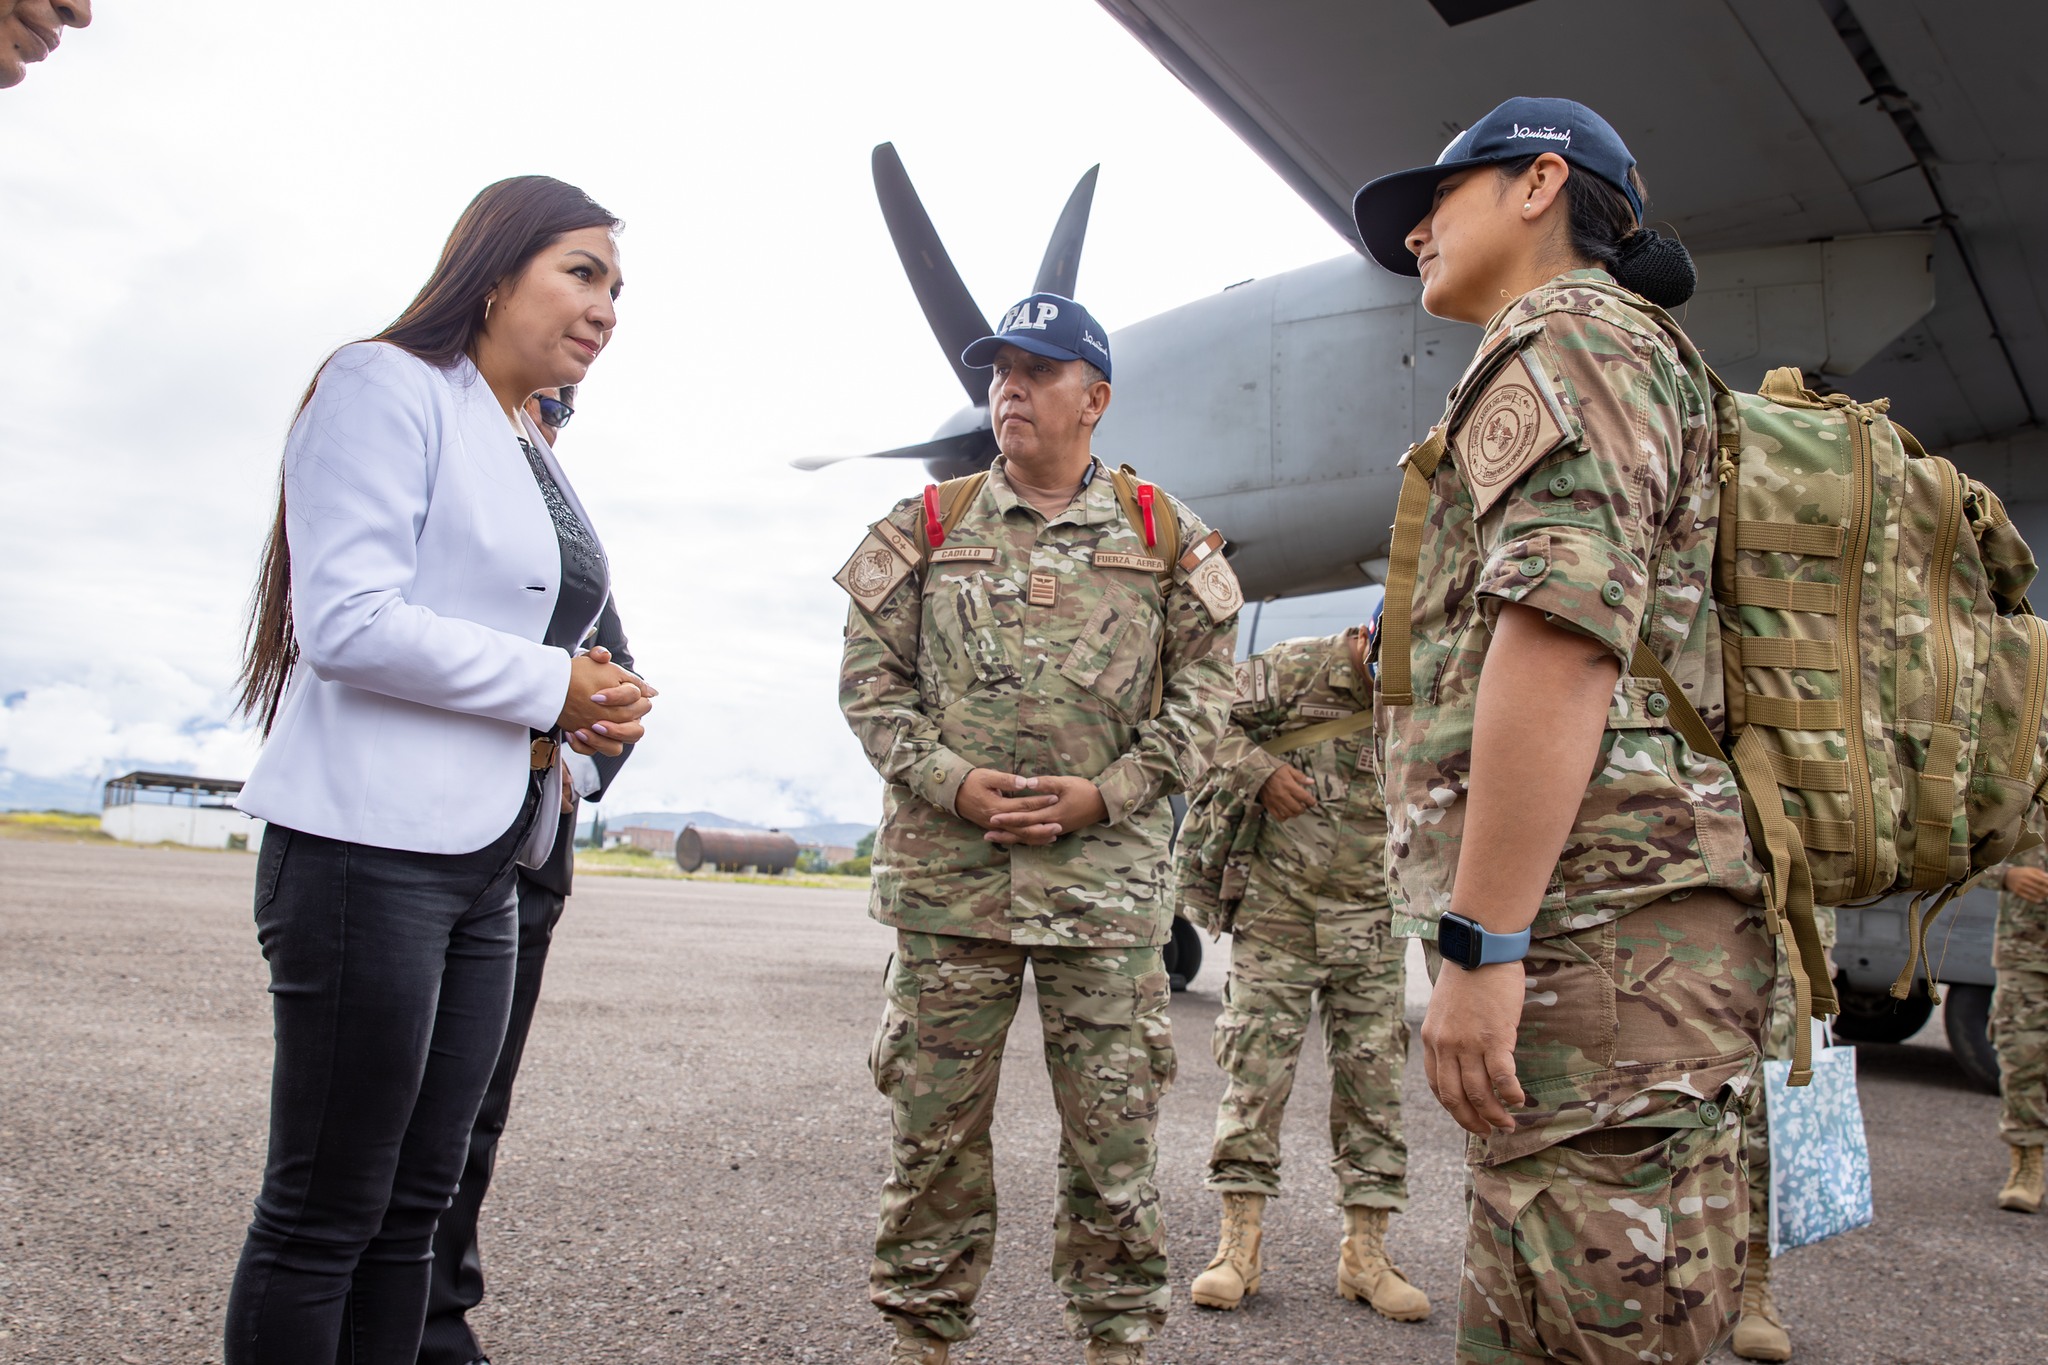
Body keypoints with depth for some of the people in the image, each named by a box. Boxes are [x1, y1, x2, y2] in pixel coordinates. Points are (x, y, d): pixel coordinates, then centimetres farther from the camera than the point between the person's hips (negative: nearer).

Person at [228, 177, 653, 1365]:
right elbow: (348, 620, -17)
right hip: (372, 849, -8)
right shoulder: (389, 383, -6)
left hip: (486, 862, 9)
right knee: (325, 1213, 1)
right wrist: (550, 685, -11)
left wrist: (593, 713, 3)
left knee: (416, 1202, 14)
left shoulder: (533, 456, 19)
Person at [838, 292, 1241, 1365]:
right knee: (934, 1121, 8)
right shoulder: (927, 528, 8)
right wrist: (951, 781, -9)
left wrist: (1106, 794, -7)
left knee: (1113, 1125, 6)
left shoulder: (1165, 536, 7)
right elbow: (871, 677, 6)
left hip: (1109, 871, 0)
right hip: (947, 868, 1)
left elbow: (1204, 686, 5)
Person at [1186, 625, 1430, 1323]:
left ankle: (1365, 1252, 17)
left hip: (1371, 931, 4)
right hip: (1277, 919, -3)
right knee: (1256, 1073, 0)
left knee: (1374, 1078, 5)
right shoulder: (1291, 670, -7)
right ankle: (1238, 1245, 10)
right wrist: (1258, 769, -18)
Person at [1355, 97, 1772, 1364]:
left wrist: (1480, 941, -21)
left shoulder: (1570, 336, -3)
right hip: (1610, 937, 11)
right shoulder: (1627, 365, 30)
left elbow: (1562, 626, -18)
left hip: (1593, 927, -11)